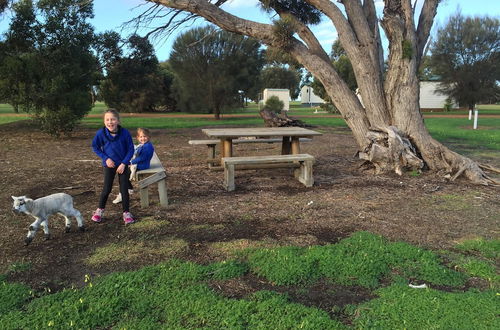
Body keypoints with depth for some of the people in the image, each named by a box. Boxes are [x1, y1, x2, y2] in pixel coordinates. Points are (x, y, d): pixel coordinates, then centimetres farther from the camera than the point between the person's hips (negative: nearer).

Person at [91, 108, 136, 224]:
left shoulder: (125, 133, -19)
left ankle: (126, 213, 15)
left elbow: (130, 149, -10)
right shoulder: (101, 133, -16)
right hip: (109, 164, 0)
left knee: (124, 189, 2)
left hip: (122, 165, 0)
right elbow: (95, 147, 0)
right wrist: (106, 158, -10)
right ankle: (100, 210, 26)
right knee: (107, 189, 4)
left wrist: (123, 164, -15)